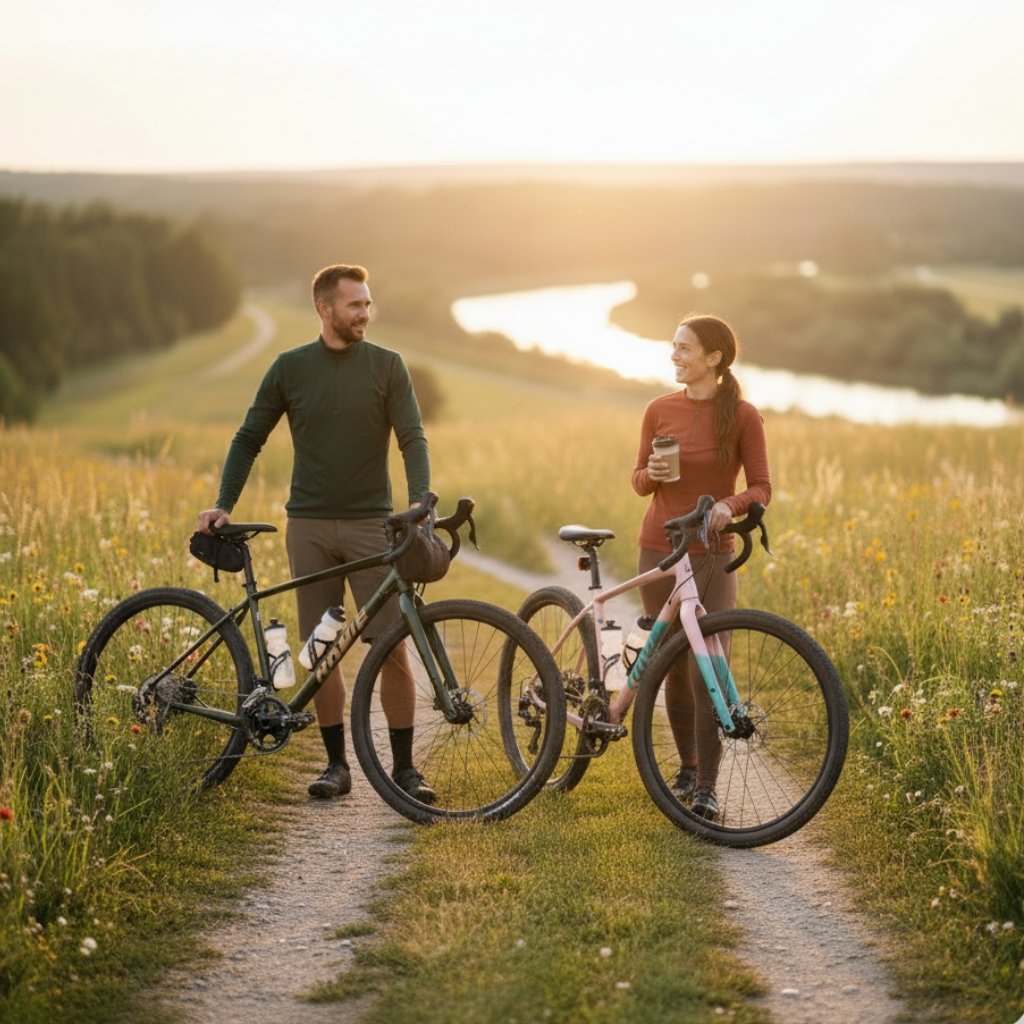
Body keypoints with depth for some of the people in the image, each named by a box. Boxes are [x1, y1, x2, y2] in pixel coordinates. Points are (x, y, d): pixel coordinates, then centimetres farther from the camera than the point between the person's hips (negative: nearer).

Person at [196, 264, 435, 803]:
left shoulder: (387, 366, 2)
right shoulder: (290, 368, 4)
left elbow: (412, 437, -4)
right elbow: (249, 438, 9)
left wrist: (420, 498, -22)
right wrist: (223, 504, -2)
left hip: (371, 524, -1)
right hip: (309, 525, 1)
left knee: (392, 647, -6)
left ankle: (404, 767, 2)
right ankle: (337, 763, 14)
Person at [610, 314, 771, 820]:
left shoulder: (742, 416, -5)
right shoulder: (660, 410, 4)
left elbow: (761, 487, -4)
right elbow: (640, 482, 10)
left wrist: (730, 504, -24)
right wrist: (651, 473, -13)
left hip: (712, 555, -3)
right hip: (659, 550, 3)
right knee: (673, 665, 9)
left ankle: (706, 787, -5)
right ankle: (687, 766, 28)